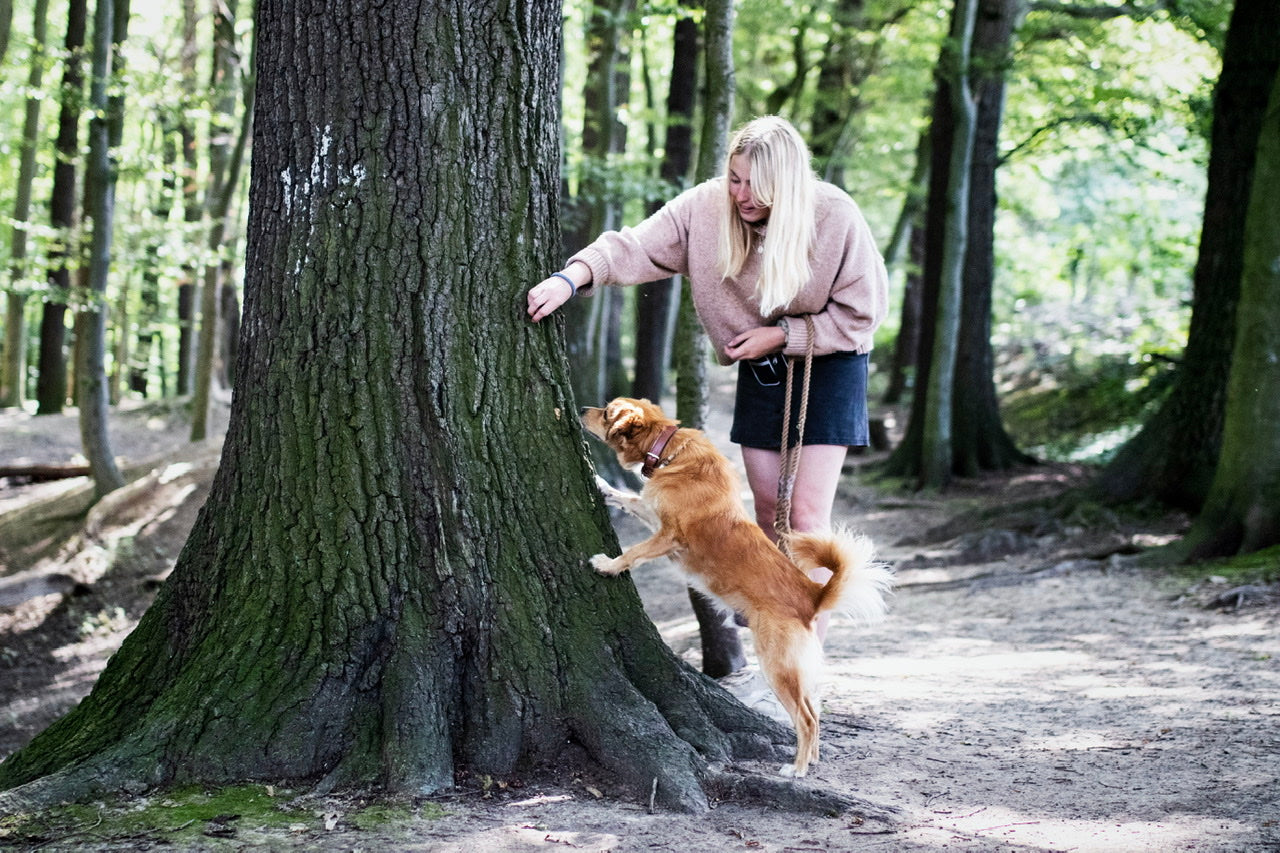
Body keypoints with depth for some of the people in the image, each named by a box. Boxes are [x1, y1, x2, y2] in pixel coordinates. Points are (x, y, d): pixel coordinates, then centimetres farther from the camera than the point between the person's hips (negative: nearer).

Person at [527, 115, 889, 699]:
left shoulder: (836, 218, -24)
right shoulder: (707, 207, -17)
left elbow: (860, 314, -15)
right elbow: (638, 247, -23)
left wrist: (782, 333, -21)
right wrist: (572, 276, -40)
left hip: (826, 364, -4)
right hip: (760, 368, 4)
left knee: (807, 514, -11)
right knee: (768, 509, 8)